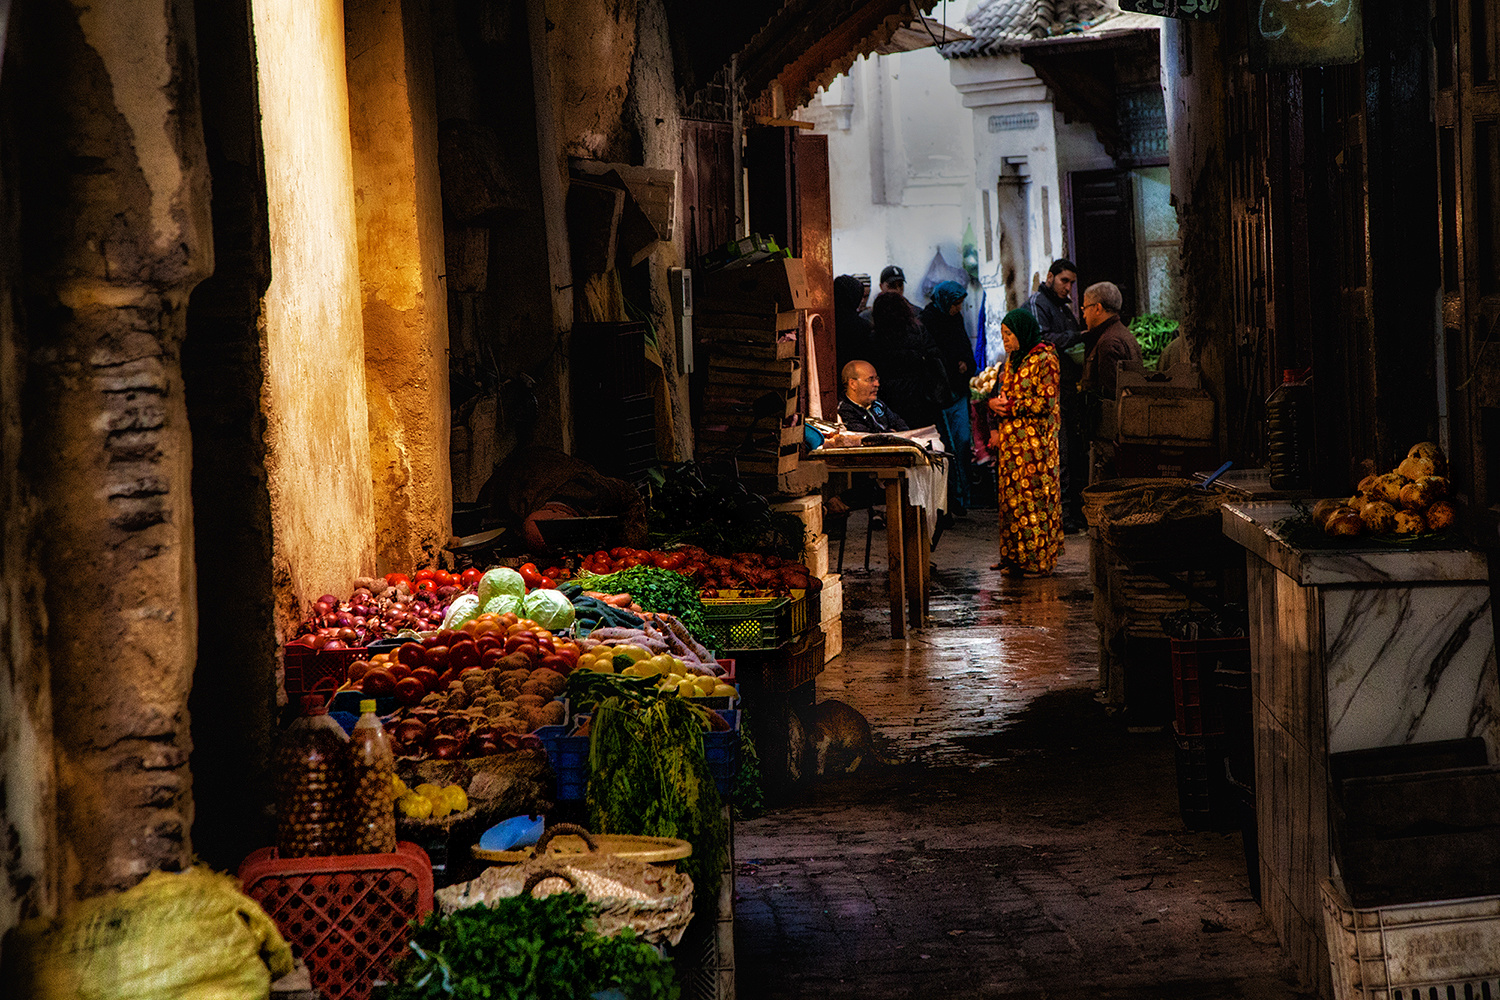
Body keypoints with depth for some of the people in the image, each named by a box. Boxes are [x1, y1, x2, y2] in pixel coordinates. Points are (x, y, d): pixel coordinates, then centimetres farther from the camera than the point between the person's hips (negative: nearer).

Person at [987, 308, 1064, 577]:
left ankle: (1036, 559, -1)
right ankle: (1014, 555, 13)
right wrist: (995, 402, 0)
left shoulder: (1044, 358, -10)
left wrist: (1011, 406, -13)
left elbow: (1046, 402, -14)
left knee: (1033, 494, -5)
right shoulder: (1012, 357, 15)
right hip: (1011, 438, 8)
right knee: (1011, 493, 7)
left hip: (1035, 439, -8)